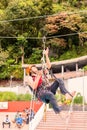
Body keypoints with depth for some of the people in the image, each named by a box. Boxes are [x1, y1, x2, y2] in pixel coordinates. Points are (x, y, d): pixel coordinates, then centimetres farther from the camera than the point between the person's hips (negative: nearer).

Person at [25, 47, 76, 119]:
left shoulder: (41, 72, 27)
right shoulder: (29, 78, 9)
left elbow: (49, 65, 20)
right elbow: (34, 87, -10)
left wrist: (46, 55, 16)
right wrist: (38, 76, -11)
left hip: (49, 89, 6)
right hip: (41, 93, -6)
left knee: (59, 80, -18)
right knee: (50, 94, -41)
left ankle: (67, 94, -39)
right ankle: (59, 112, -46)